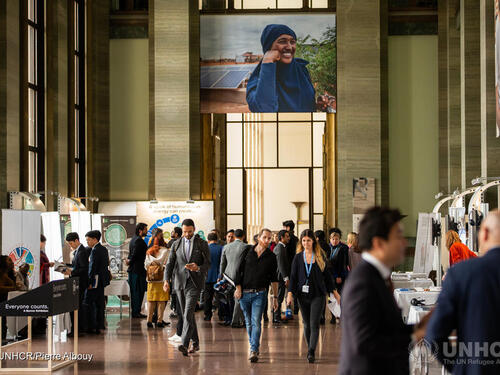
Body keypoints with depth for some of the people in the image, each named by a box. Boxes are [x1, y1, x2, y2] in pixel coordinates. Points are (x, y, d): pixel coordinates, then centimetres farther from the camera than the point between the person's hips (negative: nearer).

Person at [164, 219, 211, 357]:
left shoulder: (202, 244, 3)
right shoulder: (176, 245, 10)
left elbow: (208, 264, 1)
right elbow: (170, 263, 5)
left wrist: (198, 268, -20)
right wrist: (167, 280, -10)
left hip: (194, 283, -4)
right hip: (180, 282, 4)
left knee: (188, 314, -17)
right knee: (186, 315, 10)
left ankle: (184, 344, -25)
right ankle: (195, 343, 23)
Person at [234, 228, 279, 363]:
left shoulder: (271, 257, 5)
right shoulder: (247, 251, 4)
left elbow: (274, 279, 9)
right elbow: (239, 270, 5)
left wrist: (275, 297, 7)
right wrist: (238, 287, -4)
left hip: (260, 294, -1)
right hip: (244, 292, 1)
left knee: (256, 322, -12)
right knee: (248, 322, 10)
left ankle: (254, 351, -16)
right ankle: (253, 345, 26)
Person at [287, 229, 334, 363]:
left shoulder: (320, 256, 3)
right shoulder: (298, 258, 6)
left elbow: (327, 275, 10)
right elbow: (293, 276, 5)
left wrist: (332, 291, 9)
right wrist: (290, 293, -6)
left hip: (318, 295, -2)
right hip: (303, 295, 2)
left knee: (314, 324, -11)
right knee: (307, 324, 8)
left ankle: (311, 352, -17)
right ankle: (310, 350, 21)